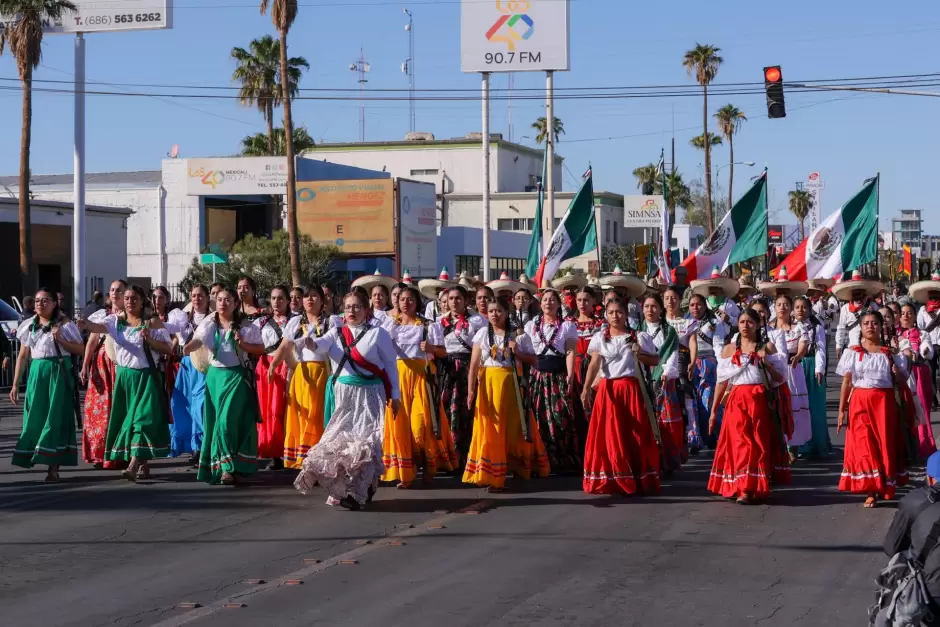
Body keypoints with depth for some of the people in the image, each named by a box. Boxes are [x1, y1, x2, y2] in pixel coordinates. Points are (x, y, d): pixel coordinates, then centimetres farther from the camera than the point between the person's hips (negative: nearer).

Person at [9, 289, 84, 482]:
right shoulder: (29, 326, 12)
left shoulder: (64, 324, -1)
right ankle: (32, 457, 9)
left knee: (56, 418, -7)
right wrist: (15, 384, 10)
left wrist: (60, 340, -16)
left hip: (59, 373, -4)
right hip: (36, 373, 4)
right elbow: (22, 356, 14)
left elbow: (81, 350, -3)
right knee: (34, 418, 2)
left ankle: (54, 467, -7)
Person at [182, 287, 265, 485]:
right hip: (214, 375, 4)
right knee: (213, 422, 6)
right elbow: (198, 340, -7)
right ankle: (214, 467, 17)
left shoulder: (245, 326, -2)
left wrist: (244, 344, -14)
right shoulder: (209, 324, 4)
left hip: (236, 376, -3)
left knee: (227, 420, -13)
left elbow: (261, 349, 3)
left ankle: (229, 467, -7)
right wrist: (188, 347, -28)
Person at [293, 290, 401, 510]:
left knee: (364, 440, -12)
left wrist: (395, 394, 1)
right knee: (339, 439, 3)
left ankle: (357, 492, -14)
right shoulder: (337, 333, 11)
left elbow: (390, 364, 3)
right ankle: (342, 488, 13)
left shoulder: (378, 333, 1)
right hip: (342, 393, 4)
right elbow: (322, 344, -9)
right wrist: (310, 343, -33)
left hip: (369, 393, -4)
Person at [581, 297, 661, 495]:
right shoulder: (600, 338, 3)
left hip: (630, 389, 0)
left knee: (633, 434, -1)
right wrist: (586, 388, -21)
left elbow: (655, 361, 7)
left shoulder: (637, 338, 4)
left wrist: (640, 354, -11)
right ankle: (608, 481, 5)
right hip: (607, 389, 0)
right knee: (608, 435, 0)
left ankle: (637, 480, 4)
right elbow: (594, 365, -8)